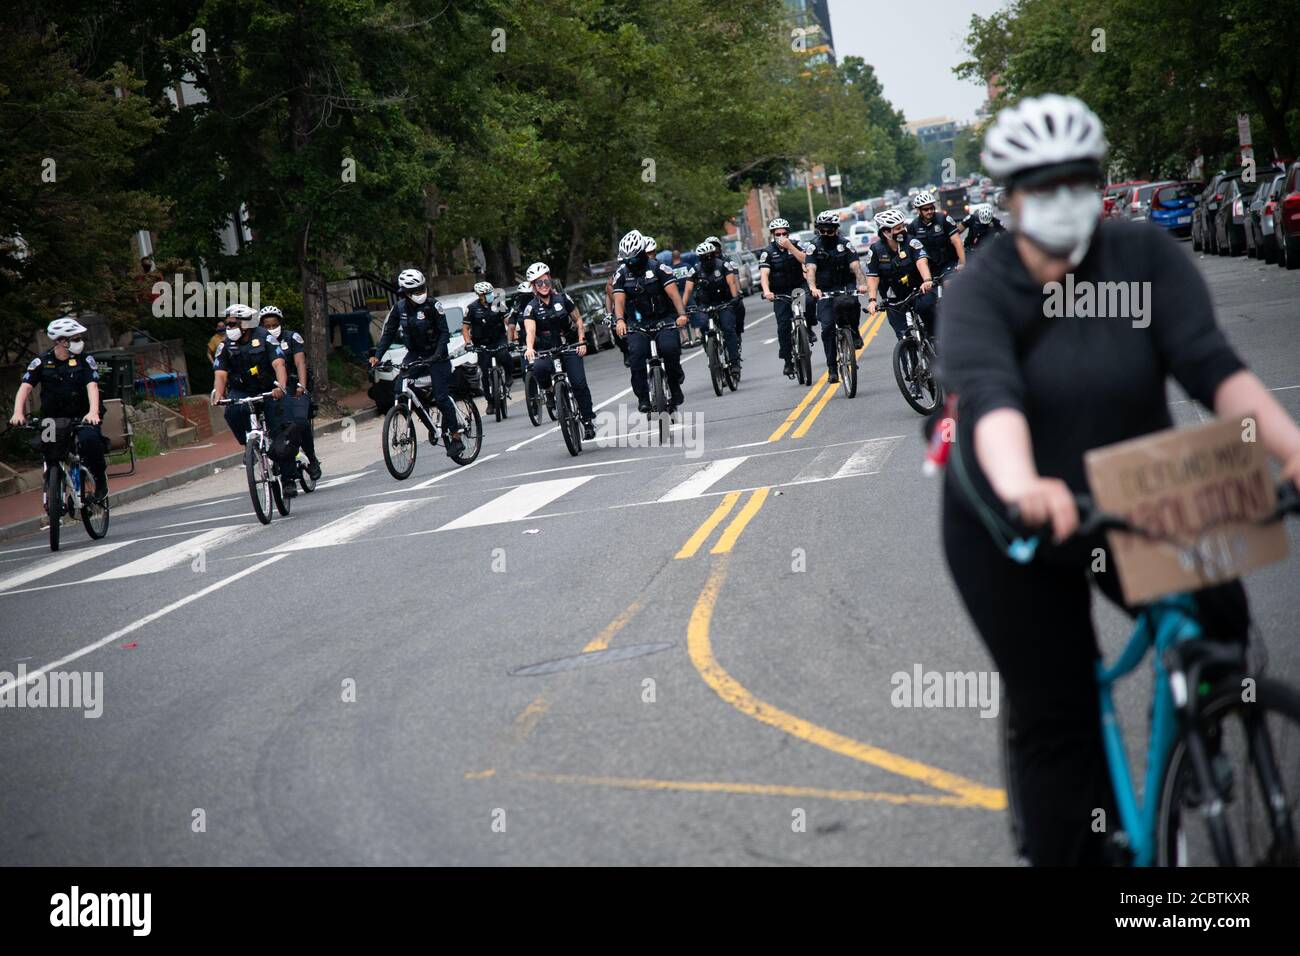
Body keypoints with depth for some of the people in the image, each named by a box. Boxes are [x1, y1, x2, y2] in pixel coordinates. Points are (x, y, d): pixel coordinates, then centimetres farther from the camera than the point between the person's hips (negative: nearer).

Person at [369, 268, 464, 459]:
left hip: (436, 356, -5)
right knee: (399, 389, -13)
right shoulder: (399, 308, -3)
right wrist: (377, 355, -9)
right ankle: (431, 426, 1)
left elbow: (444, 333, -17)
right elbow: (388, 332, 2)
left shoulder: (433, 305, -15)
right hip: (414, 355, 5)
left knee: (440, 397, -12)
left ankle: (456, 437, 0)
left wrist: (437, 356, -32)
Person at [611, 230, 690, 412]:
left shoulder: (658, 269, -5)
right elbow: (619, 300, -7)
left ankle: (675, 385, -5)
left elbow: (673, 293, -14)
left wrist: (681, 314, -31)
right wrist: (619, 320, -27)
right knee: (636, 353, -22)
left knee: (669, 347, -28)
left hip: (664, 319, -2)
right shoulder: (621, 274, 3)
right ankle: (643, 398, -14)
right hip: (638, 323, 2)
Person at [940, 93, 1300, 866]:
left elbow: (1211, 365, -24)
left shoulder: (1147, 260, -11)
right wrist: (1021, 488, -56)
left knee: (1218, 621, -18)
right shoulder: (980, 295, -17)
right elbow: (989, 396, -36)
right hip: (1015, 529, -2)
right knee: (1058, 721, -5)